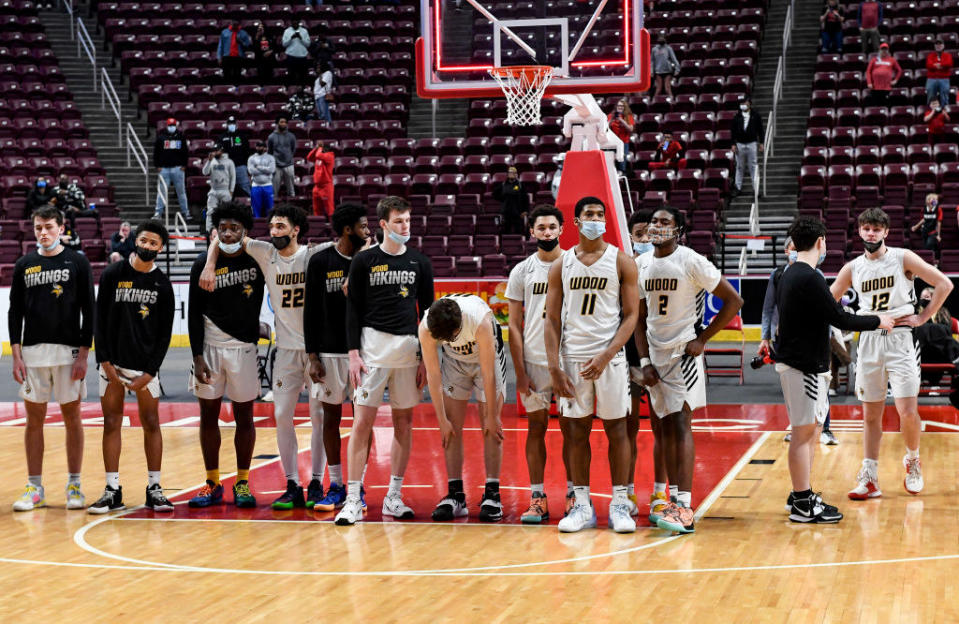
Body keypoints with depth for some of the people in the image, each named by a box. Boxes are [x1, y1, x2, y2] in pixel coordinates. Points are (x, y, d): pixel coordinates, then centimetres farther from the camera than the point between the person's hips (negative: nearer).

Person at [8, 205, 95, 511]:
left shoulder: (77, 262, 1)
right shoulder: (24, 265, 8)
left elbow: (88, 311, 0)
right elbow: (15, 311, 9)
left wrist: (83, 354, -7)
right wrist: (16, 355, 1)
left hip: (68, 350, -2)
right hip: (33, 351, 2)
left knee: (72, 417, 3)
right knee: (34, 419, 5)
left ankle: (74, 486, 11)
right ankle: (35, 488, 11)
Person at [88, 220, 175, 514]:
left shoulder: (163, 285, 1)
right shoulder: (112, 275, 0)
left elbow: (165, 333, 1)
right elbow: (100, 321, 0)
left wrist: (149, 372, -7)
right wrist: (105, 362, -8)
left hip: (145, 365, 0)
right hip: (112, 363, 0)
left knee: (151, 423, 3)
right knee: (111, 423, 2)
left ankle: (154, 489, 10)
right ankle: (113, 491, 7)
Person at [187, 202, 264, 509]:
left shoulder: (257, 261, -3)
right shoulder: (204, 264, -4)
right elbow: (194, 313, -3)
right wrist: (198, 357, -8)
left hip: (244, 346, 0)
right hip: (210, 345, 0)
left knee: (244, 417, 4)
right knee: (208, 415, 5)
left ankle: (242, 483, 14)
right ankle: (213, 484, 15)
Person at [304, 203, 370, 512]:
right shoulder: (320, 261, 0)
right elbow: (311, 310, 0)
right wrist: (312, 356, -3)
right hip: (330, 351, -1)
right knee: (331, 417, 5)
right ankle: (336, 486, 14)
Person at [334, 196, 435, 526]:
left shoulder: (420, 263, 8)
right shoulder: (364, 261, 2)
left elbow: (427, 312, 11)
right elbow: (353, 310, 1)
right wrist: (354, 354, -7)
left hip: (409, 348, 3)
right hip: (373, 345, -3)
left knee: (404, 421, 6)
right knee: (362, 421, -8)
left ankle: (394, 496, 15)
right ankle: (354, 499, -6)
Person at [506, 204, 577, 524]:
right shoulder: (522, 271, 5)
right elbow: (514, 325, 5)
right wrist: (520, 371, -2)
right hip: (534, 362, 1)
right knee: (536, 427, 4)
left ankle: (574, 494, 10)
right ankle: (537, 499, 7)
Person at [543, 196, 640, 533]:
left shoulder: (621, 262, 0)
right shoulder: (561, 265, 6)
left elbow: (631, 315, -3)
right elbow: (552, 320, 5)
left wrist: (605, 356, -14)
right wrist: (554, 367, -4)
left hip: (609, 357, -2)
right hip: (572, 357, 2)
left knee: (616, 429, 1)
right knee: (576, 432, 5)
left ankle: (619, 503, 8)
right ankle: (582, 505, 11)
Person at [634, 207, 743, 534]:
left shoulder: (691, 262, -11)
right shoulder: (641, 264, 7)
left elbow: (733, 301, -8)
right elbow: (640, 318, 13)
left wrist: (702, 339, -10)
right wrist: (645, 362, 3)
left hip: (683, 351, -6)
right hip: (655, 354, 6)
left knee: (680, 424, -14)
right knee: (664, 428, 8)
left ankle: (685, 509, -18)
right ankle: (674, 500, 16)